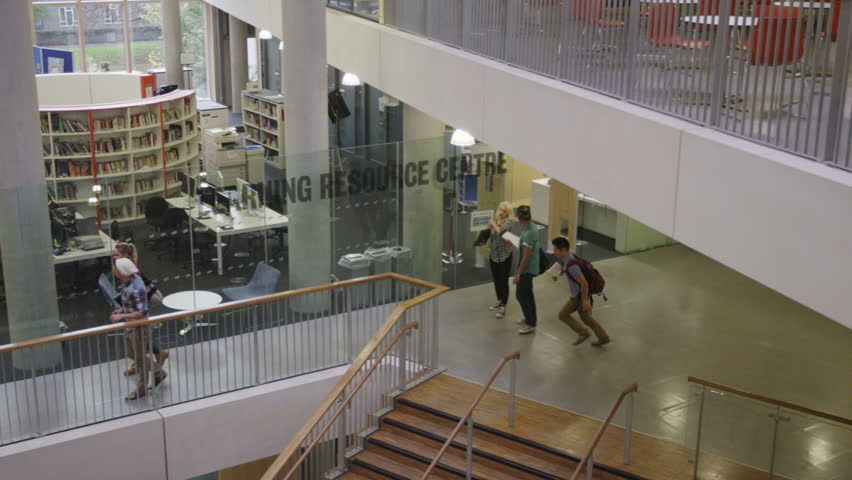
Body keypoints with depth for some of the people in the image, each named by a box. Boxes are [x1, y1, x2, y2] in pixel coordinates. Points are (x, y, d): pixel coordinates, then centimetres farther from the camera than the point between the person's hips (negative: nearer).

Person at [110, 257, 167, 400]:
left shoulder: (135, 289, -32)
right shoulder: (131, 278, -4)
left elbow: (142, 313, -30)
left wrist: (121, 316, -26)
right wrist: (121, 310, 2)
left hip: (138, 328, -9)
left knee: (140, 358, 10)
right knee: (132, 354, 25)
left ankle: (141, 389, 29)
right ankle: (159, 373, 40)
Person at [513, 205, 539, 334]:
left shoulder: (528, 233, -28)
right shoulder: (530, 227, 1)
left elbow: (526, 257, -25)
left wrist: (518, 274, -21)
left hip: (527, 269, -10)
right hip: (530, 268, 10)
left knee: (521, 295, -1)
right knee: (527, 293, 21)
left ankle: (531, 324, 5)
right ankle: (531, 318, 35)